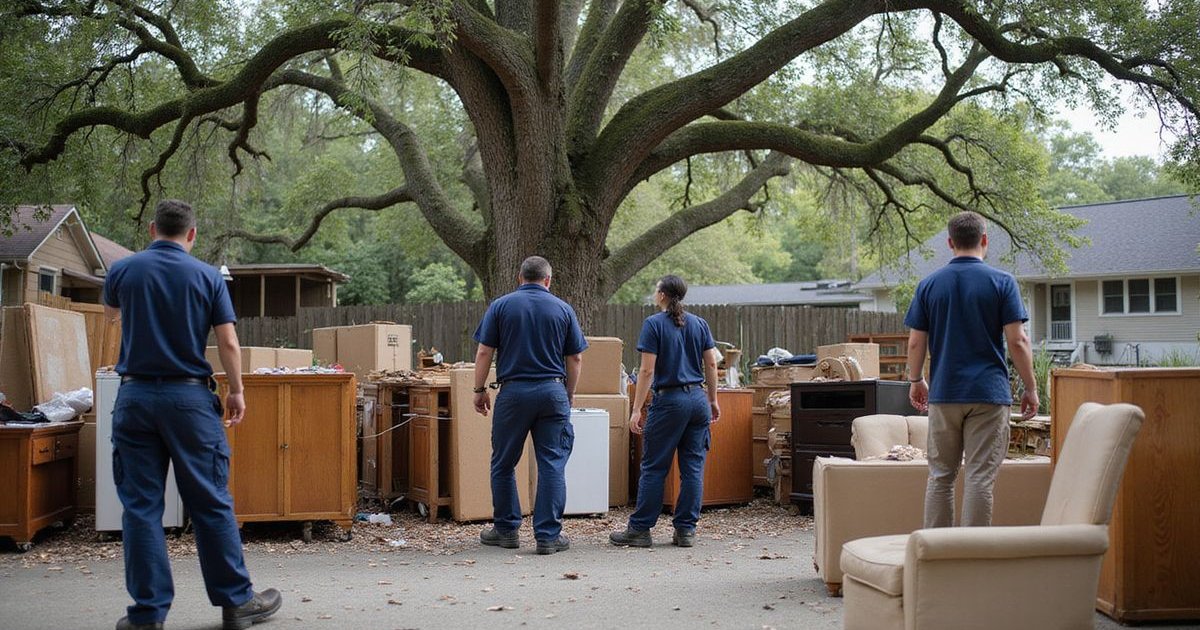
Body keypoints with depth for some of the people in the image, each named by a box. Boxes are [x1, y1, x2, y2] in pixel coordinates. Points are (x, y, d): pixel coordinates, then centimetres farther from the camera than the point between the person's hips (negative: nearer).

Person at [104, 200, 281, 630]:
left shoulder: (122, 270, 2)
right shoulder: (207, 276, -2)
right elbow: (228, 343, -4)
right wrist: (236, 391, 9)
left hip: (136, 396, 1)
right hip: (189, 397, -1)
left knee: (141, 506, 4)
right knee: (210, 503, 5)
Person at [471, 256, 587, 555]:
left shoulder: (501, 306, 3)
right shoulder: (563, 309, 6)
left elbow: (484, 353, -1)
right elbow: (575, 358, 8)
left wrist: (480, 390, 8)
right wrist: (570, 394, 19)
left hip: (513, 392, -1)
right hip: (553, 391, 1)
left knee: (503, 464, 12)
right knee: (552, 464, 3)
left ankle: (506, 530, 18)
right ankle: (548, 535, 1)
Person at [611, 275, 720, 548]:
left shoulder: (654, 324, -6)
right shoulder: (700, 324, 9)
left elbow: (647, 370, -10)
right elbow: (711, 364, 9)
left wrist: (636, 410, -8)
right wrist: (713, 400, 18)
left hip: (670, 400, -5)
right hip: (698, 399, 5)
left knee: (654, 468, 1)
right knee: (693, 467, 6)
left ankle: (639, 529, 6)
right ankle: (686, 530, 8)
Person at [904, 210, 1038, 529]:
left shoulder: (929, 285, 4)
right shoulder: (1002, 282, -4)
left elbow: (916, 342, 5)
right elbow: (1017, 340, -8)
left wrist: (915, 380, 20)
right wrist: (1030, 388, 2)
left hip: (943, 394, 3)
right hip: (989, 394, -2)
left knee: (940, 477, 10)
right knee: (980, 478, 0)